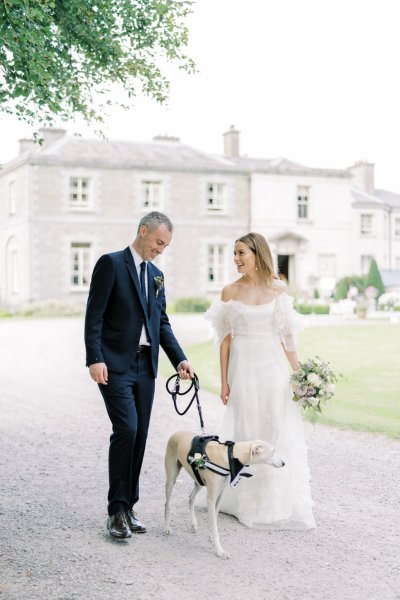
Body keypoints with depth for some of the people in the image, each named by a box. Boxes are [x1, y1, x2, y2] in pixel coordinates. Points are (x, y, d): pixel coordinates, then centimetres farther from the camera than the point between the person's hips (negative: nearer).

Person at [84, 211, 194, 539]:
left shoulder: (156, 274, 17)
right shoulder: (111, 263, -4)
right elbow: (94, 315, -10)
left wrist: (180, 359, 6)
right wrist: (95, 359, -18)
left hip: (145, 366, 7)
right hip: (115, 365, -7)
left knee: (139, 436, 7)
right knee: (126, 430, -13)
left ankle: (128, 507, 16)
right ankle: (117, 510, -3)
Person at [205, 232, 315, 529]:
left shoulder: (279, 288, 2)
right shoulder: (230, 291, 1)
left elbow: (286, 334, 5)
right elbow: (226, 338, 2)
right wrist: (224, 380, -1)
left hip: (273, 367, 0)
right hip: (243, 368, 0)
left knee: (279, 434, 0)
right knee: (245, 434, 5)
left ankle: (282, 503, 10)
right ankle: (247, 501, 17)